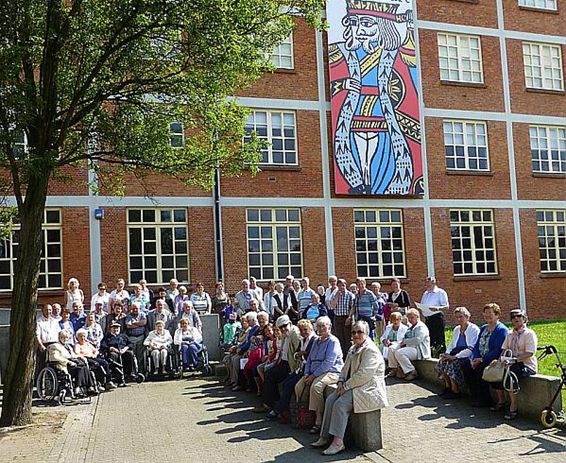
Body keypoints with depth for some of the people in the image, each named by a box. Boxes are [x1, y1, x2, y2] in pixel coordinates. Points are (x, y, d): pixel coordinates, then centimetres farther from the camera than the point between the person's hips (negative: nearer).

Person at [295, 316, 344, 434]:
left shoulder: (333, 341, -8)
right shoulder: (317, 341, 19)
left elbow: (328, 363, -17)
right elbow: (309, 359, 22)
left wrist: (314, 375, -19)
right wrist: (307, 373, 4)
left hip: (331, 372, -8)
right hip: (314, 373, 8)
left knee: (315, 387, -33)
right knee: (299, 386, -13)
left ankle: (319, 422, -26)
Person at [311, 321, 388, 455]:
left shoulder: (370, 350, -16)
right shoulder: (353, 349, 16)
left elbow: (363, 375, -24)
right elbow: (345, 369, 21)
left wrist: (346, 386, -19)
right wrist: (341, 382, 2)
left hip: (368, 389, -9)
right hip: (353, 386, 9)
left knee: (340, 404, -24)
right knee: (330, 400, -8)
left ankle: (338, 442, -19)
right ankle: (325, 437, -4)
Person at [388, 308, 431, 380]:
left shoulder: (421, 327, -9)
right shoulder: (411, 327, 22)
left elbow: (417, 340, -24)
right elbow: (405, 338, 25)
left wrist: (405, 341, -15)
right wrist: (402, 342, 1)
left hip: (419, 350, -10)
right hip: (410, 347, 10)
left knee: (399, 353, -30)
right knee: (391, 349, 2)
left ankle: (412, 372, -20)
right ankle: (394, 369, 9)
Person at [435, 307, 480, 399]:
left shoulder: (474, 329, -8)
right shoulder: (456, 329, 18)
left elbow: (472, 349, -17)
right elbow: (451, 345, 22)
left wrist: (455, 356, -23)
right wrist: (447, 354, -1)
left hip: (468, 356, -7)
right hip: (456, 354, 7)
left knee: (452, 363, -30)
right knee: (441, 362, -19)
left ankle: (455, 391, -16)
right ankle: (448, 387, -5)